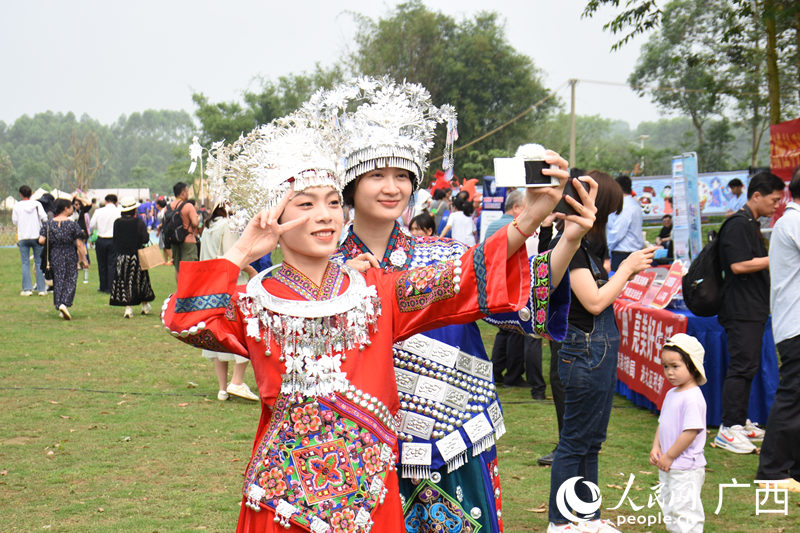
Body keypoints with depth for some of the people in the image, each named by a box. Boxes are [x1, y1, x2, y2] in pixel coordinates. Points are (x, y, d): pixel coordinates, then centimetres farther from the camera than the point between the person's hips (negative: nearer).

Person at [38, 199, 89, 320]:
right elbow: (79, 244, -8)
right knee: (70, 281, 1)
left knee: (57, 281, 10)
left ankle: (59, 306, 10)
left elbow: (41, 240, -5)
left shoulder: (49, 224, 1)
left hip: (55, 256, 3)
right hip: (70, 255, -3)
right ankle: (64, 304, -17)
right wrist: (84, 260, -2)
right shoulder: (73, 224, -8)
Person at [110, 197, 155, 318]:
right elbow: (145, 239, -14)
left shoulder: (117, 223, -3)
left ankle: (128, 308, -3)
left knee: (124, 281, 5)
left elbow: (115, 241, 3)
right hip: (137, 256, -1)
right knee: (140, 280, 13)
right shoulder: (139, 222, -11)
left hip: (122, 257, 1)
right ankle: (145, 306, 23)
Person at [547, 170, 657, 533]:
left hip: (602, 350, 10)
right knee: (574, 442, -1)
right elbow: (594, 302, -21)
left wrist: (631, 270, 4)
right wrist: (626, 268, -10)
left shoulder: (588, 243, 12)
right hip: (586, 351, -10)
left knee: (590, 441, 16)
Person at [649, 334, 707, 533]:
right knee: (668, 506, 17)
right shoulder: (671, 394, 11)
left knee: (683, 508, -7)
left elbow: (690, 432, -22)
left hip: (686, 468, -10)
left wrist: (669, 457, -17)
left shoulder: (692, 398, -19)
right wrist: (656, 448, 3)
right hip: (667, 466, 10)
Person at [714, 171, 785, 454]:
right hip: (741, 310, -10)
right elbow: (739, 265, -22)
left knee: (749, 366, 13)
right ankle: (728, 430, -10)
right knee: (741, 366, -11)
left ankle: (741, 422, 20)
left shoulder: (752, 224, 19)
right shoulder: (738, 224, -14)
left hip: (753, 309, 10)